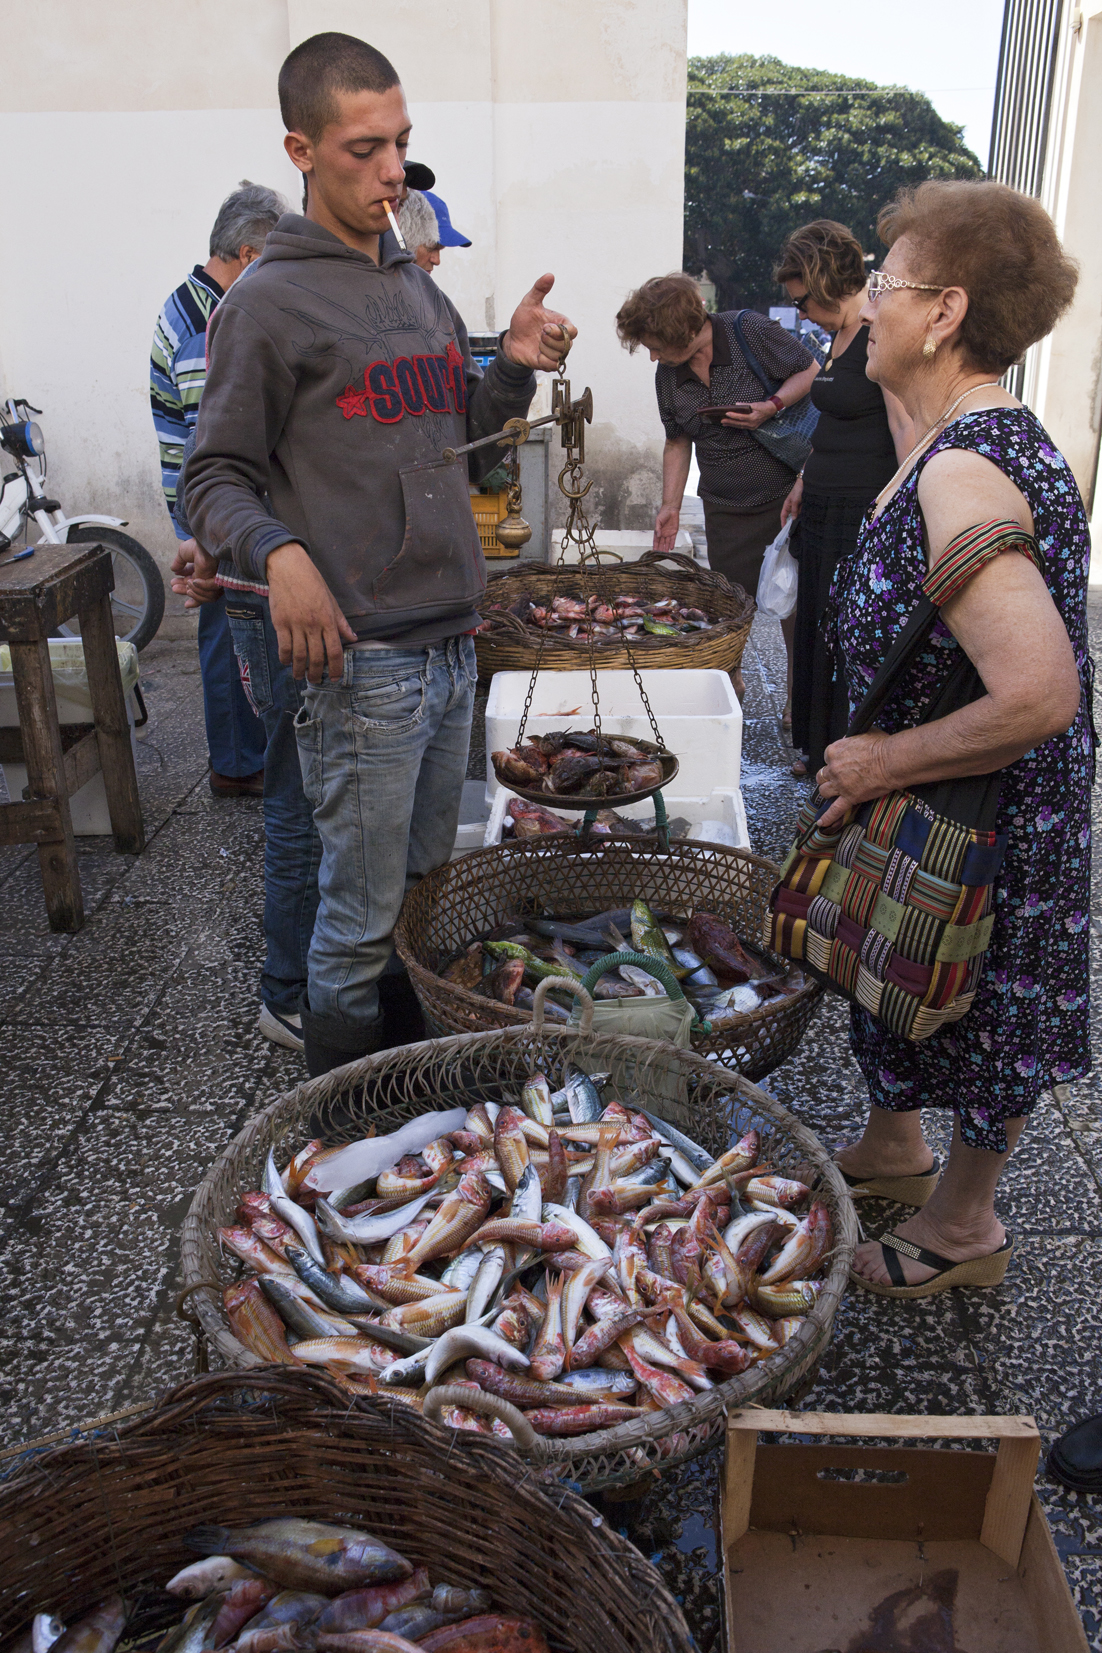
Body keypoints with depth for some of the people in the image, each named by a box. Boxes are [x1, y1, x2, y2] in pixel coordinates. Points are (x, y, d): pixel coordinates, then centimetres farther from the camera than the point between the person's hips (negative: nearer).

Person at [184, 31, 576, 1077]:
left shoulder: (422, 291, 15)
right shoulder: (268, 304, -7)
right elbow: (215, 480, -7)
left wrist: (512, 369, 5)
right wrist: (278, 552, -27)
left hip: (453, 645, 8)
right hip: (361, 660, -7)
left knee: (428, 886, 19)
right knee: (362, 921, 1)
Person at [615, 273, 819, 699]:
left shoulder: (749, 330, -12)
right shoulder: (668, 374, 4)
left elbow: (812, 372, -5)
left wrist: (772, 407, -21)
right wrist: (670, 505, 9)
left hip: (787, 493, -4)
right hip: (725, 508, 4)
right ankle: (730, 683, 31)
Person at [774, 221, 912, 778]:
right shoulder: (841, 332, 15)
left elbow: (907, 428, -21)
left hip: (866, 513, -10)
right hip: (825, 510, 10)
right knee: (815, 630, 15)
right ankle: (818, 748, 31)